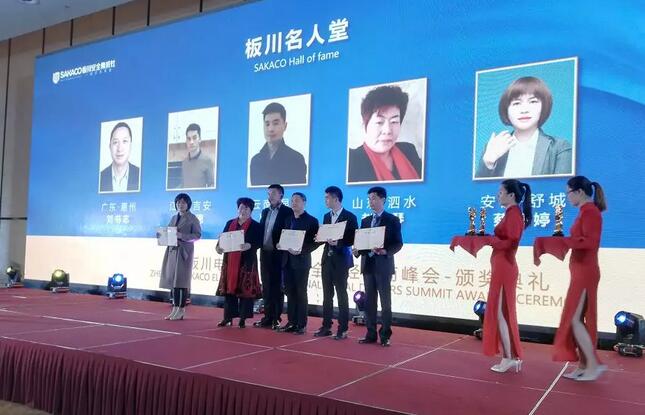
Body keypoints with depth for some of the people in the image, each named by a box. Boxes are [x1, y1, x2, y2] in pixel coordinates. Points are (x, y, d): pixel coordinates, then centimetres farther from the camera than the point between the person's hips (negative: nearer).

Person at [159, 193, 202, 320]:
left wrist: (181, 236, -19)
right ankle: (175, 309, 10)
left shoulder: (192, 219, -1)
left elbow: (197, 235, -8)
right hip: (172, 250, 6)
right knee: (172, 280, 4)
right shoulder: (174, 218, 18)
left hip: (184, 251, -6)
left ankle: (181, 311, -2)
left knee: (182, 281, -6)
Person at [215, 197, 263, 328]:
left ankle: (243, 318, 5)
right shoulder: (230, 223, 15)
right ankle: (228, 317, 12)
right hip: (229, 261, 4)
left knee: (245, 289, -3)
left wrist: (249, 246, -26)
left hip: (247, 262, -4)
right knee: (228, 288, 5)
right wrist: (218, 247, -9)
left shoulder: (256, 226, 2)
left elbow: (259, 242, -8)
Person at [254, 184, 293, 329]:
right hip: (265, 253, 6)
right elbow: (260, 231, 16)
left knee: (277, 287, 0)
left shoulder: (287, 212, -5)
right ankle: (267, 317, 16)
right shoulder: (265, 212, 16)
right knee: (266, 287, 9)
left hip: (278, 254, -6)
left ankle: (276, 319, 5)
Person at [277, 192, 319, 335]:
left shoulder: (311, 220, -2)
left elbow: (315, 242, -7)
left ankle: (301, 324, 4)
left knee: (301, 293, -1)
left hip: (301, 261, -5)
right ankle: (292, 322, 13)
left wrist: (302, 251, -19)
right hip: (287, 260, 5)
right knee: (290, 292, 7)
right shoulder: (288, 219, 16)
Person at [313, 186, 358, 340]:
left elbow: (353, 239, -8)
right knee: (327, 295, 9)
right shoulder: (327, 216, 13)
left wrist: (338, 243, -21)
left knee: (341, 295, -1)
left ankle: (343, 329, 5)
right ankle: (326, 327, 15)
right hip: (327, 258, 6)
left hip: (341, 259, -6)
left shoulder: (350, 217, -6)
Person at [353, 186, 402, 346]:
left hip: (383, 265, -5)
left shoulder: (392, 220, -1)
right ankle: (371, 334, 14)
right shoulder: (365, 221, 15)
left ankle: (385, 336, 6)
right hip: (367, 264, 5)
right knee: (369, 301, 7)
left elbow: (398, 243, -6)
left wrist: (385, 251, -22)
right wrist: (357, 250, -8)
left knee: (385, 302, 0)